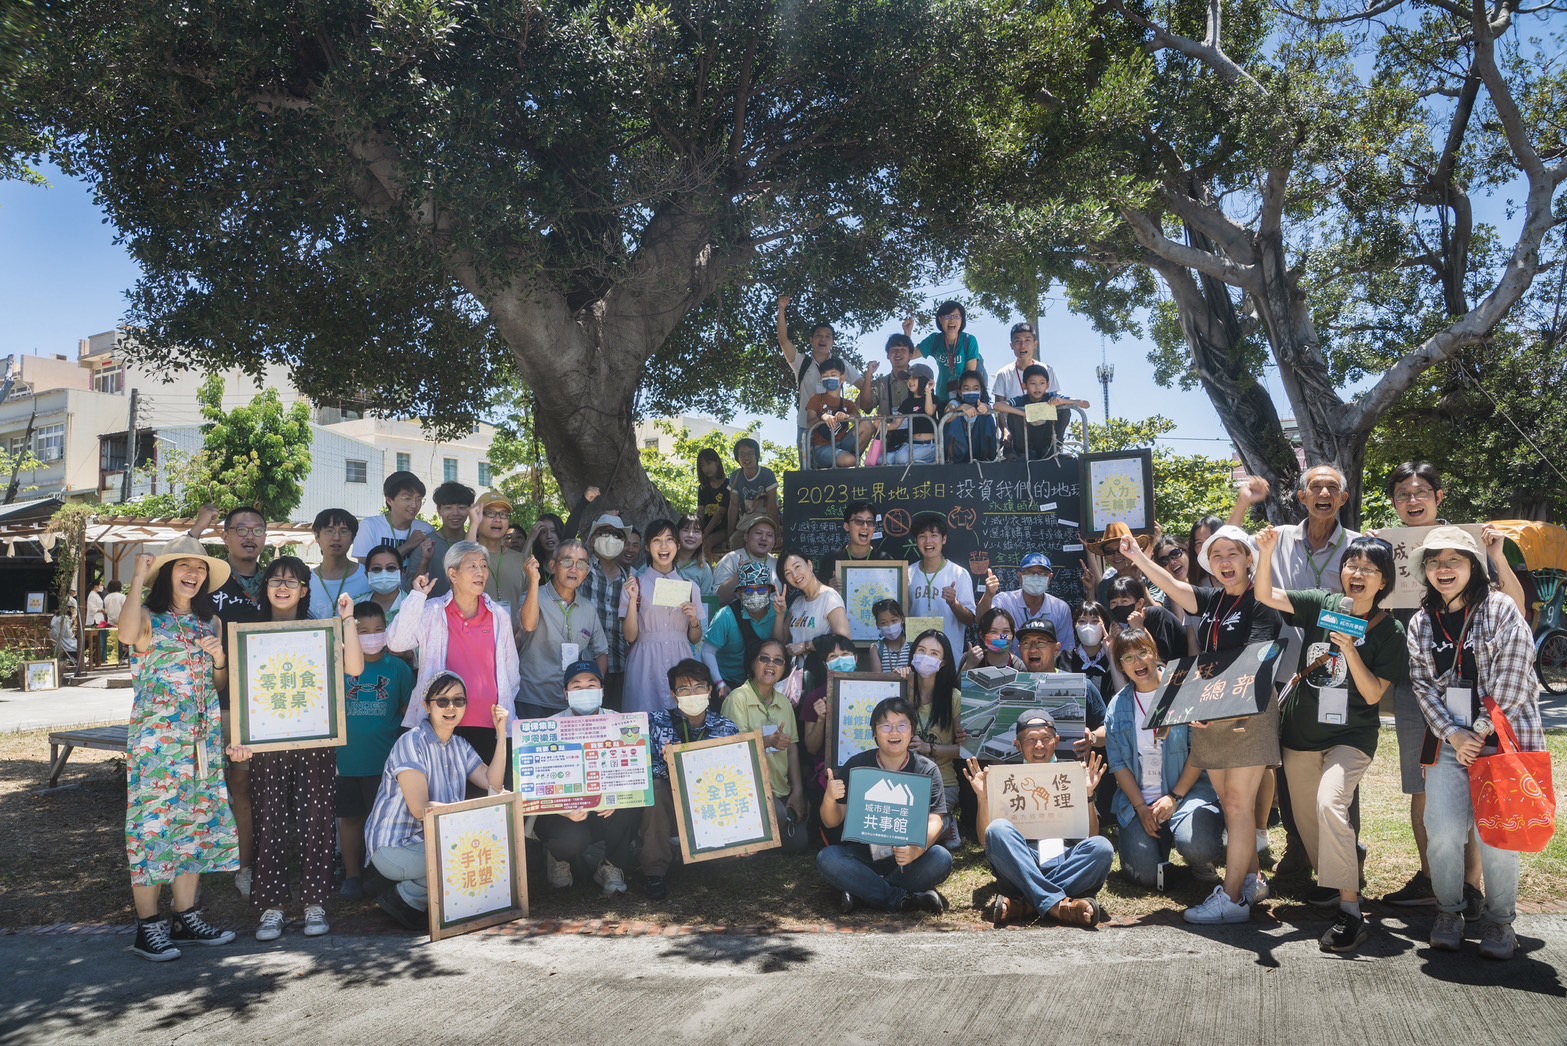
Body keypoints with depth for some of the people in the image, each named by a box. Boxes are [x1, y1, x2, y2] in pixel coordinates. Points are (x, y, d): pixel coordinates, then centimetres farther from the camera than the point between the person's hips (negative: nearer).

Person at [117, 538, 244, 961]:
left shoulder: (211, 622, 13)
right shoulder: (150, 619, -3)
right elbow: (126, 635, -28)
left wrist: (219, 658, -3)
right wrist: (138, 579, -21)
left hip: (203, 737, 6)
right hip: (156, 736, -6)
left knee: (196, 821, 8)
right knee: (153, 822, -4)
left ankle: (187, 917, 18)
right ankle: (148, 926, 5)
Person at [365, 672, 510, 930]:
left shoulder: (459, 745, 9)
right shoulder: (412, 742, -15)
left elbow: (493, 784, -3)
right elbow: (420, 809, -22)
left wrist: (501, 734, -8)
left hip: (432, 841, 8)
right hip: (393, 848, -8)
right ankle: (404, 898, -5)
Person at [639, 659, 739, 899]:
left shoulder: (727, 730, -2)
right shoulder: (656, 722, -6)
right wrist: (666, 765, -37)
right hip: (669, 809, -1)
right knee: (654, 785, -31)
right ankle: (655, 868, -18)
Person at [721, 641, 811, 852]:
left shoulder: (784, 702, 11)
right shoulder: (738, 698, -11)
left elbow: (792, 747, 10)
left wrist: (797, 791, 2)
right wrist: (769, 741, -32)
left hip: (781, 789, 6)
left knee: (797, 843, -4)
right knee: (778, 814, -32)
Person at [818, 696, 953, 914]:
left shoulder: (927, 770, -1)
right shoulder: (856, 765, 0)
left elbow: (935, 821, -12)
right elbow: (832, 822, 0)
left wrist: (915, 851, -34)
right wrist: (829, 799, -25)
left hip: (908, 859, 0)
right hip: (863, 853, 0)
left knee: (941, 859, -30)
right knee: (827, 858, -29)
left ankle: (861, 890, -21)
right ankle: (906, 900, -26)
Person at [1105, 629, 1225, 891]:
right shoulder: (1118, 706, 8)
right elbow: (1118, 764, 4)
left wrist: (1175, 797, -12)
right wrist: (1142, 808, -7)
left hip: (1188, 790, -3)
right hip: (1137, 798, 3)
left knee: (1196, 847, -31)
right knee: (1144, 875, -12)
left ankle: (1201, 862, 7)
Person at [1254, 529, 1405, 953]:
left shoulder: (1389, 631, -8)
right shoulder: (1322, 604, -2)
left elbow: (1373, 694, -11)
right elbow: (1265, 595, -10)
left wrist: (1350, 651, -24)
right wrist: (1266, 551, -25)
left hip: (1351, 736, -4)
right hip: (1301, 731, 4)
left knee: (1330, 803, -27)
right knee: (1305, 814, 14)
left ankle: (1350, 910, -21)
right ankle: (1329, 882, 40)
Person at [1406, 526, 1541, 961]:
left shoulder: (1501, 610, -3)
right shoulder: (1421, 623, 9)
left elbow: (1512, 679, -8)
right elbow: (1423, 685, 5)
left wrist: (1480, 733, -10)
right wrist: (1452, 734, -8)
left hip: (1502, 739, -3)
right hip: (1448, 741, 3)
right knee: (1443, 834, -3)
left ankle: (1498, 920, 17)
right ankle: (1448, 913, 18)